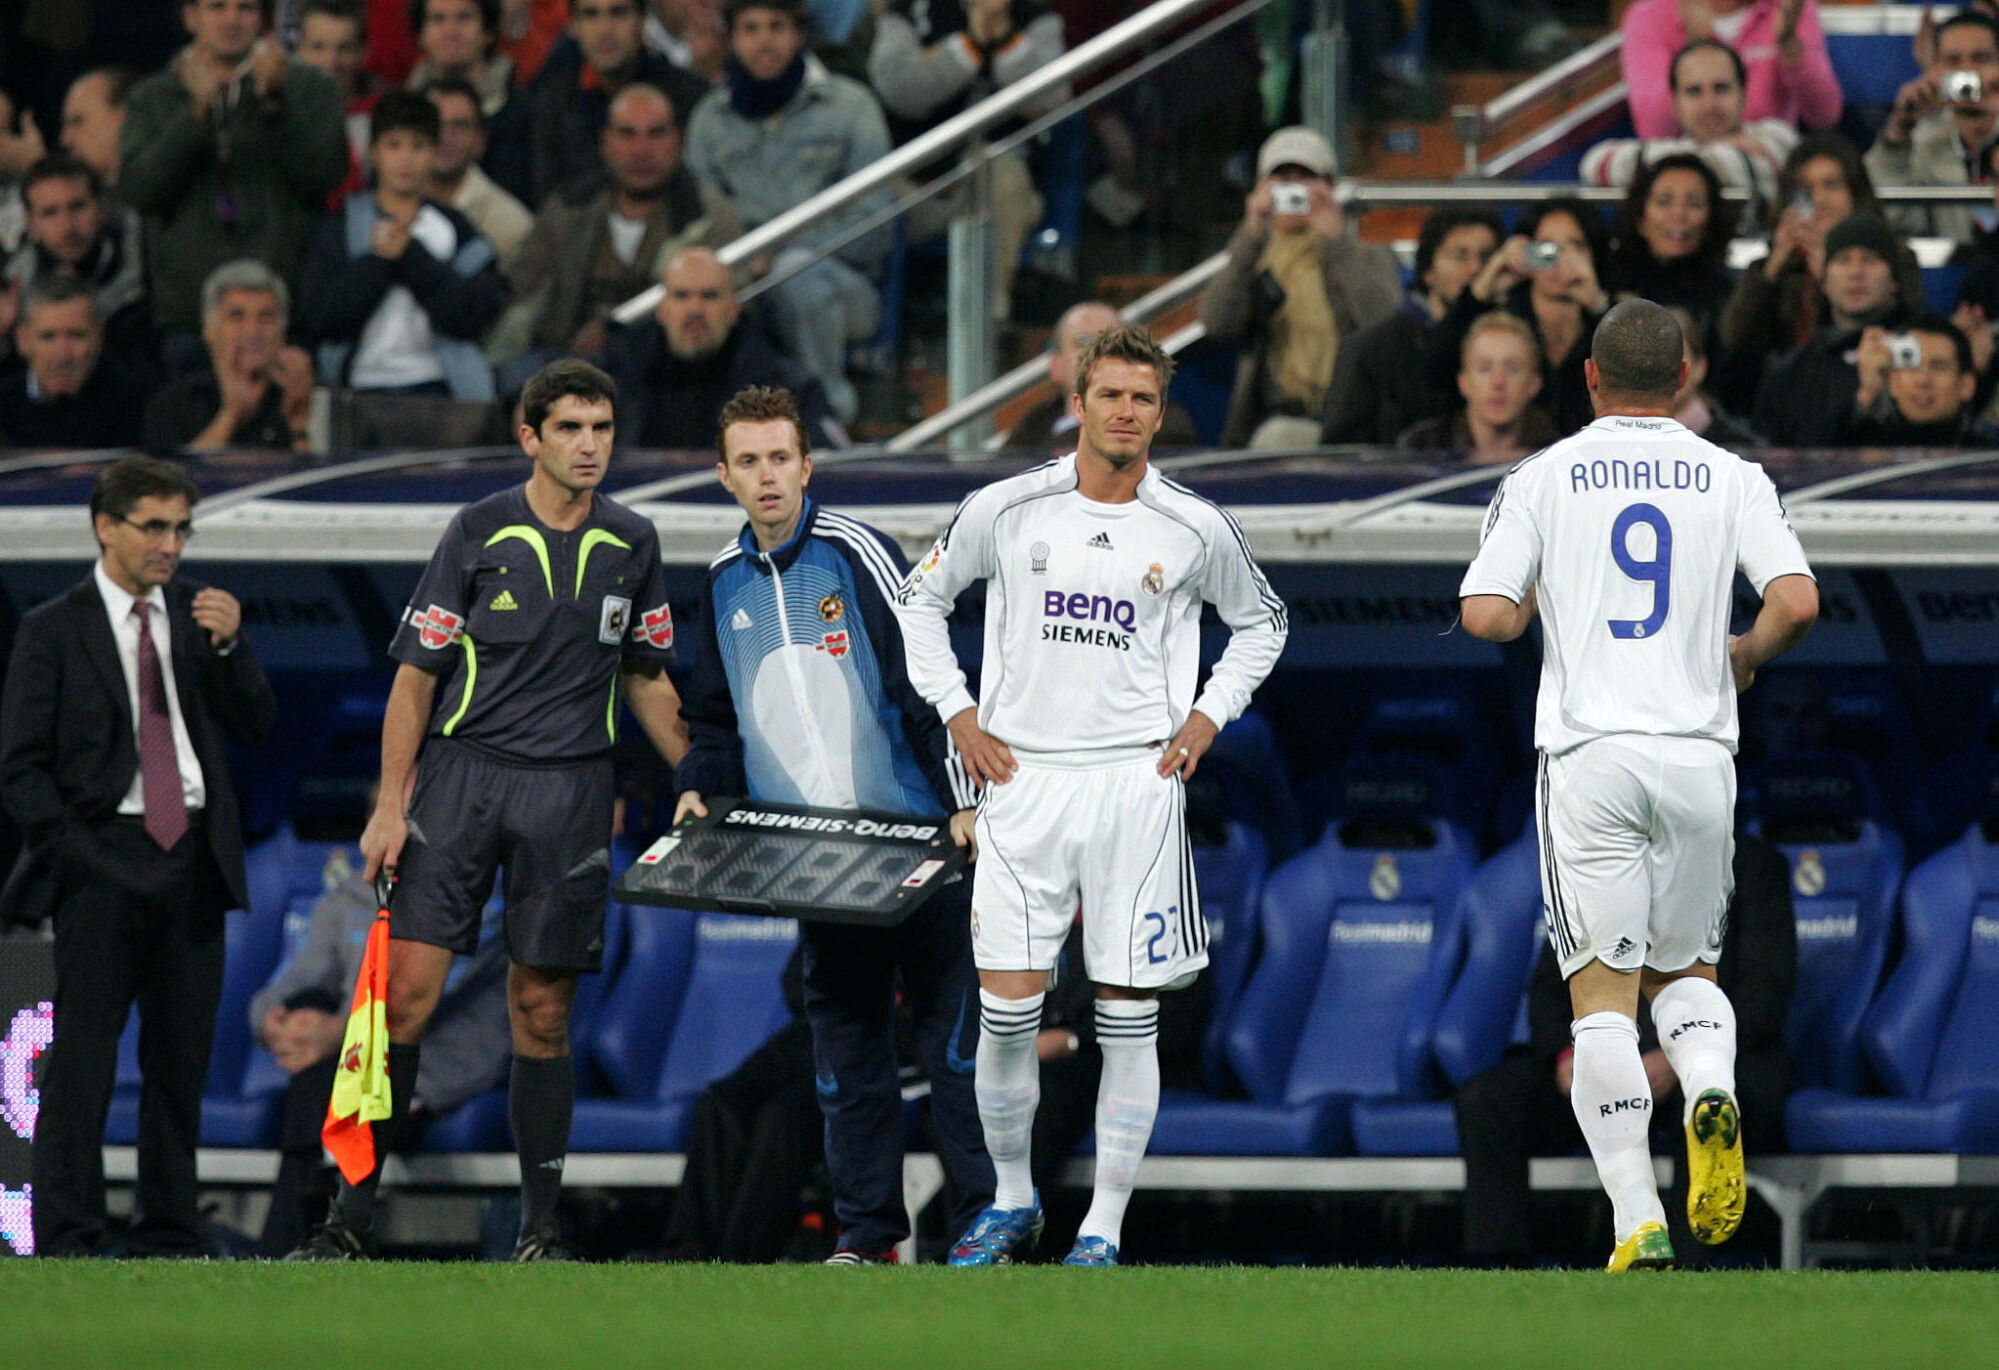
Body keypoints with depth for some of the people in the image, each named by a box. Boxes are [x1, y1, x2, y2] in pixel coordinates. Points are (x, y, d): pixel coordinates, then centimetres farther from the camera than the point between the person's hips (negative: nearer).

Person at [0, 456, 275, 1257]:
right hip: (104, 853, -4)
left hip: (194, 854, 4)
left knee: (181, 1056, 6)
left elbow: (255, 727, 8)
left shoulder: (199, 614, 13)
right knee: (83, 1055, -7)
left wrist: (229, 647, -7)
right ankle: (66, 1239, -7)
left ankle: (169, 1236, 12)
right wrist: (76, 853, -10)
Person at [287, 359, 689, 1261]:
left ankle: (540, 1226, 12)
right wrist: (390, 806, -6)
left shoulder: (632, 545, 7)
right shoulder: (478, 533, -3)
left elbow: (646, 678, 19)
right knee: (407, 992, -8)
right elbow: (416, 673, -1)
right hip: (461, 771, -2)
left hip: (570, 790, 2)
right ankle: (353, 1214, -4)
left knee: (542, 1011, 5)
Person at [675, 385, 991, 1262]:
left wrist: (964, 799, -12)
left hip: (912, 830, -5)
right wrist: (699, 788, 7)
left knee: (951, 1026, -4)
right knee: (844, 1040, 4)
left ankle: (984, 1221, -1)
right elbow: (714, 717, 24)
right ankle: (867, 1230, 8)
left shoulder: (855, 554, -4)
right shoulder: (724, 583, 13)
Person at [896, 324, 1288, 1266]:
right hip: (1022, 777, 0)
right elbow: (923, 598, 15)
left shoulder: (1195, 530, 1)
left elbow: (1261, 621, 19)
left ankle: (1103, 1229, 5)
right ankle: (1012, 1202, 15)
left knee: (1128, 1018, -1)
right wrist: (957, 713, 7)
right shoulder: (1004, 511, 0)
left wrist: (1208, 716, 7)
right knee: (1007, 1010, -4)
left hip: (1138, 782, 0)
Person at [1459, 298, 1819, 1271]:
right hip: (1697, 754, 2)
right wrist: (1745, 654, 13)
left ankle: (1637, 1219, -12)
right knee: (1683, 968, 19)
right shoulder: (1733, 480, 5)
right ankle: (1711, 1091, -15)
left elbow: (1485, 616, -7)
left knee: (1603, 991, 0)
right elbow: (1797, 604, -8)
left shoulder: (1542, 479, 2)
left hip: (1590, 756, -2)